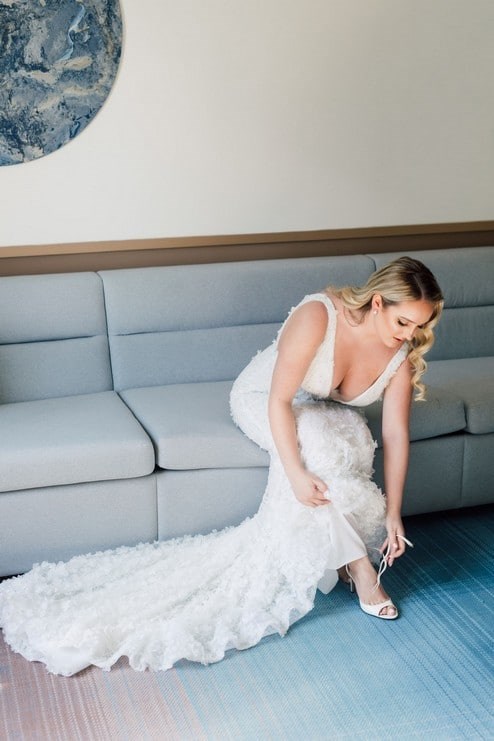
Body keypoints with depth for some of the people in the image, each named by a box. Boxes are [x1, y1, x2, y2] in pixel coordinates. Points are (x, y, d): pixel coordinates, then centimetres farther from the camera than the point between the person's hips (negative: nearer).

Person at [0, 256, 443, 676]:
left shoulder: (402, 353, -18)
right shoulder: (318, 316, -35)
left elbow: (396, 434, -15)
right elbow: (279, 401, -34)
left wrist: (393, 514, -18)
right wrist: (297, 473, -43)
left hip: (327, 411, 4)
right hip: (264, 399, -4)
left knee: (353, 437, -33)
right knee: (313, 441, -37)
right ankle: (358, 565, -24)